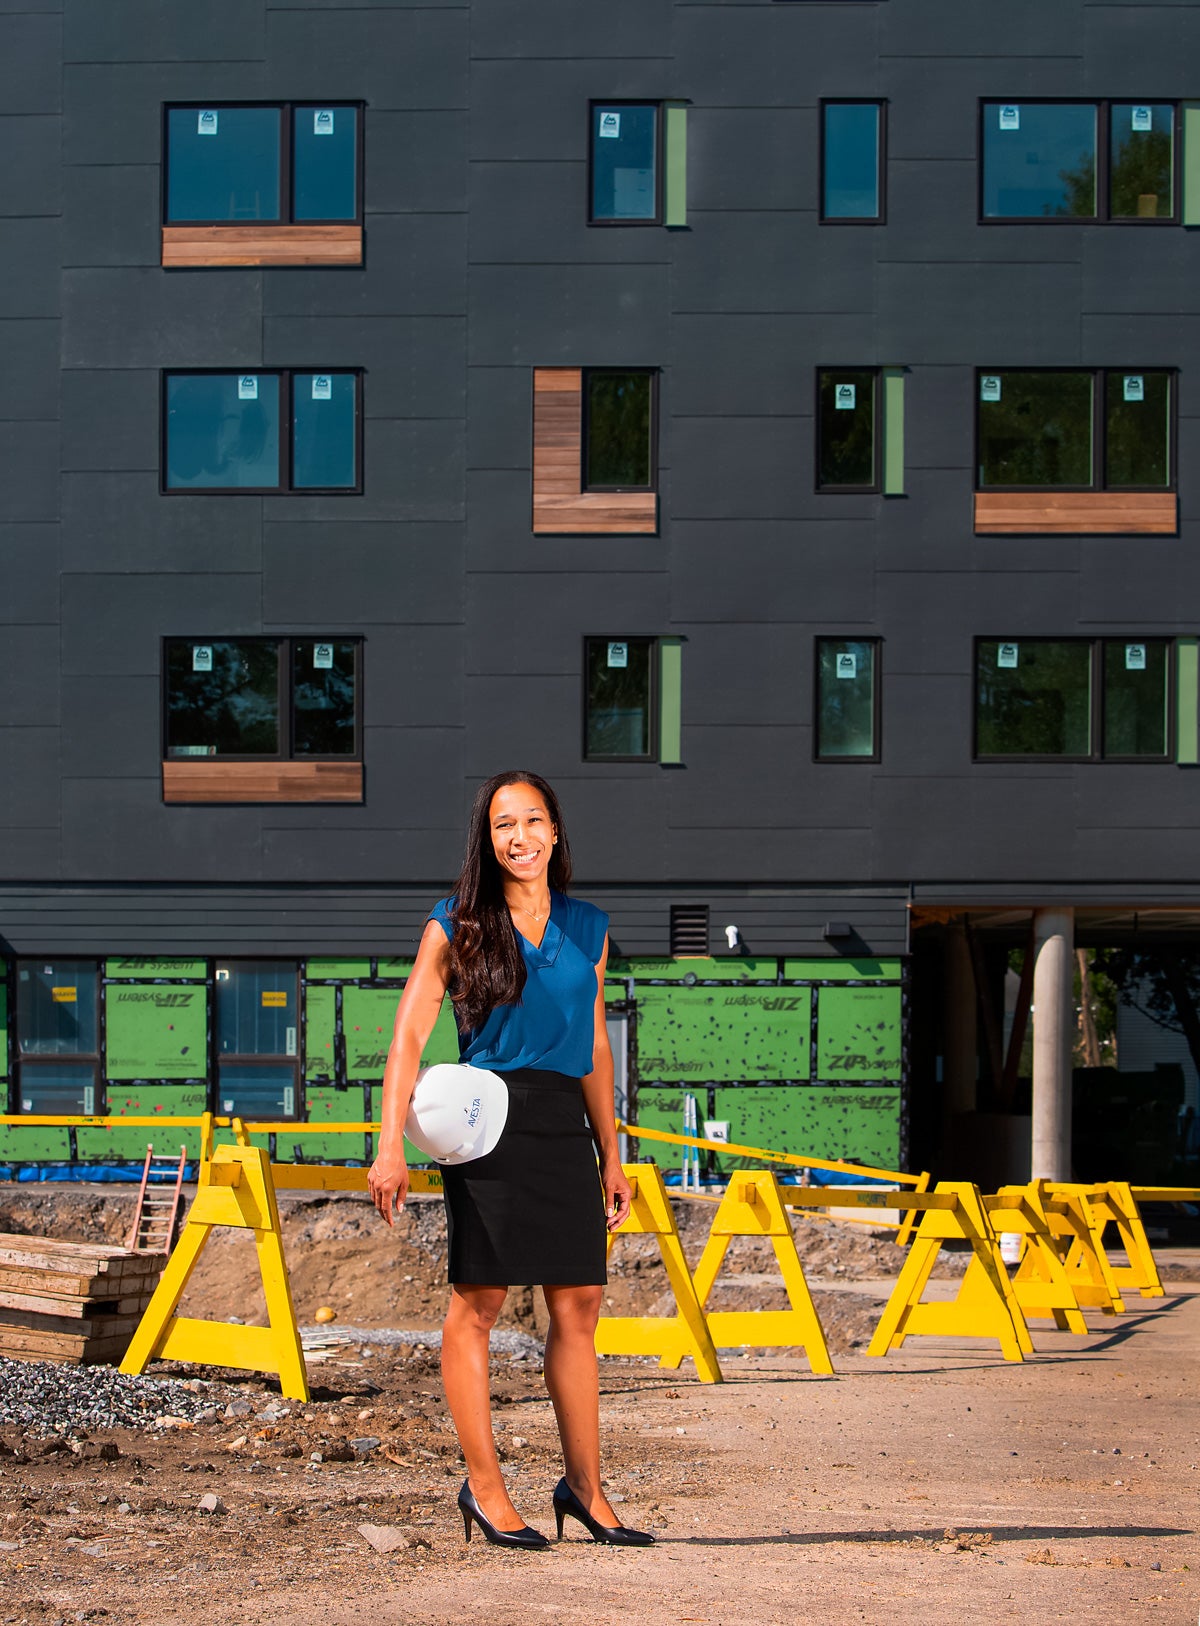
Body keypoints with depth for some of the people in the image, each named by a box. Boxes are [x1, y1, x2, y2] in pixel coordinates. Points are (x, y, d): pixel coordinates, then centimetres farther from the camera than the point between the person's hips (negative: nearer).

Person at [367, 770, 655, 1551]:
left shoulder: (588, 929, 13)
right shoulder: (456, 928, 2)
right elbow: (409, 1037, -1)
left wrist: (612, 1156, 16)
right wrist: (391, 1147, -11)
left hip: (565, 1126, 4)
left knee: (578, 1306, 4)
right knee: (478, 1302, -3)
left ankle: (585, 1486, 13)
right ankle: (484, 1486, 5)